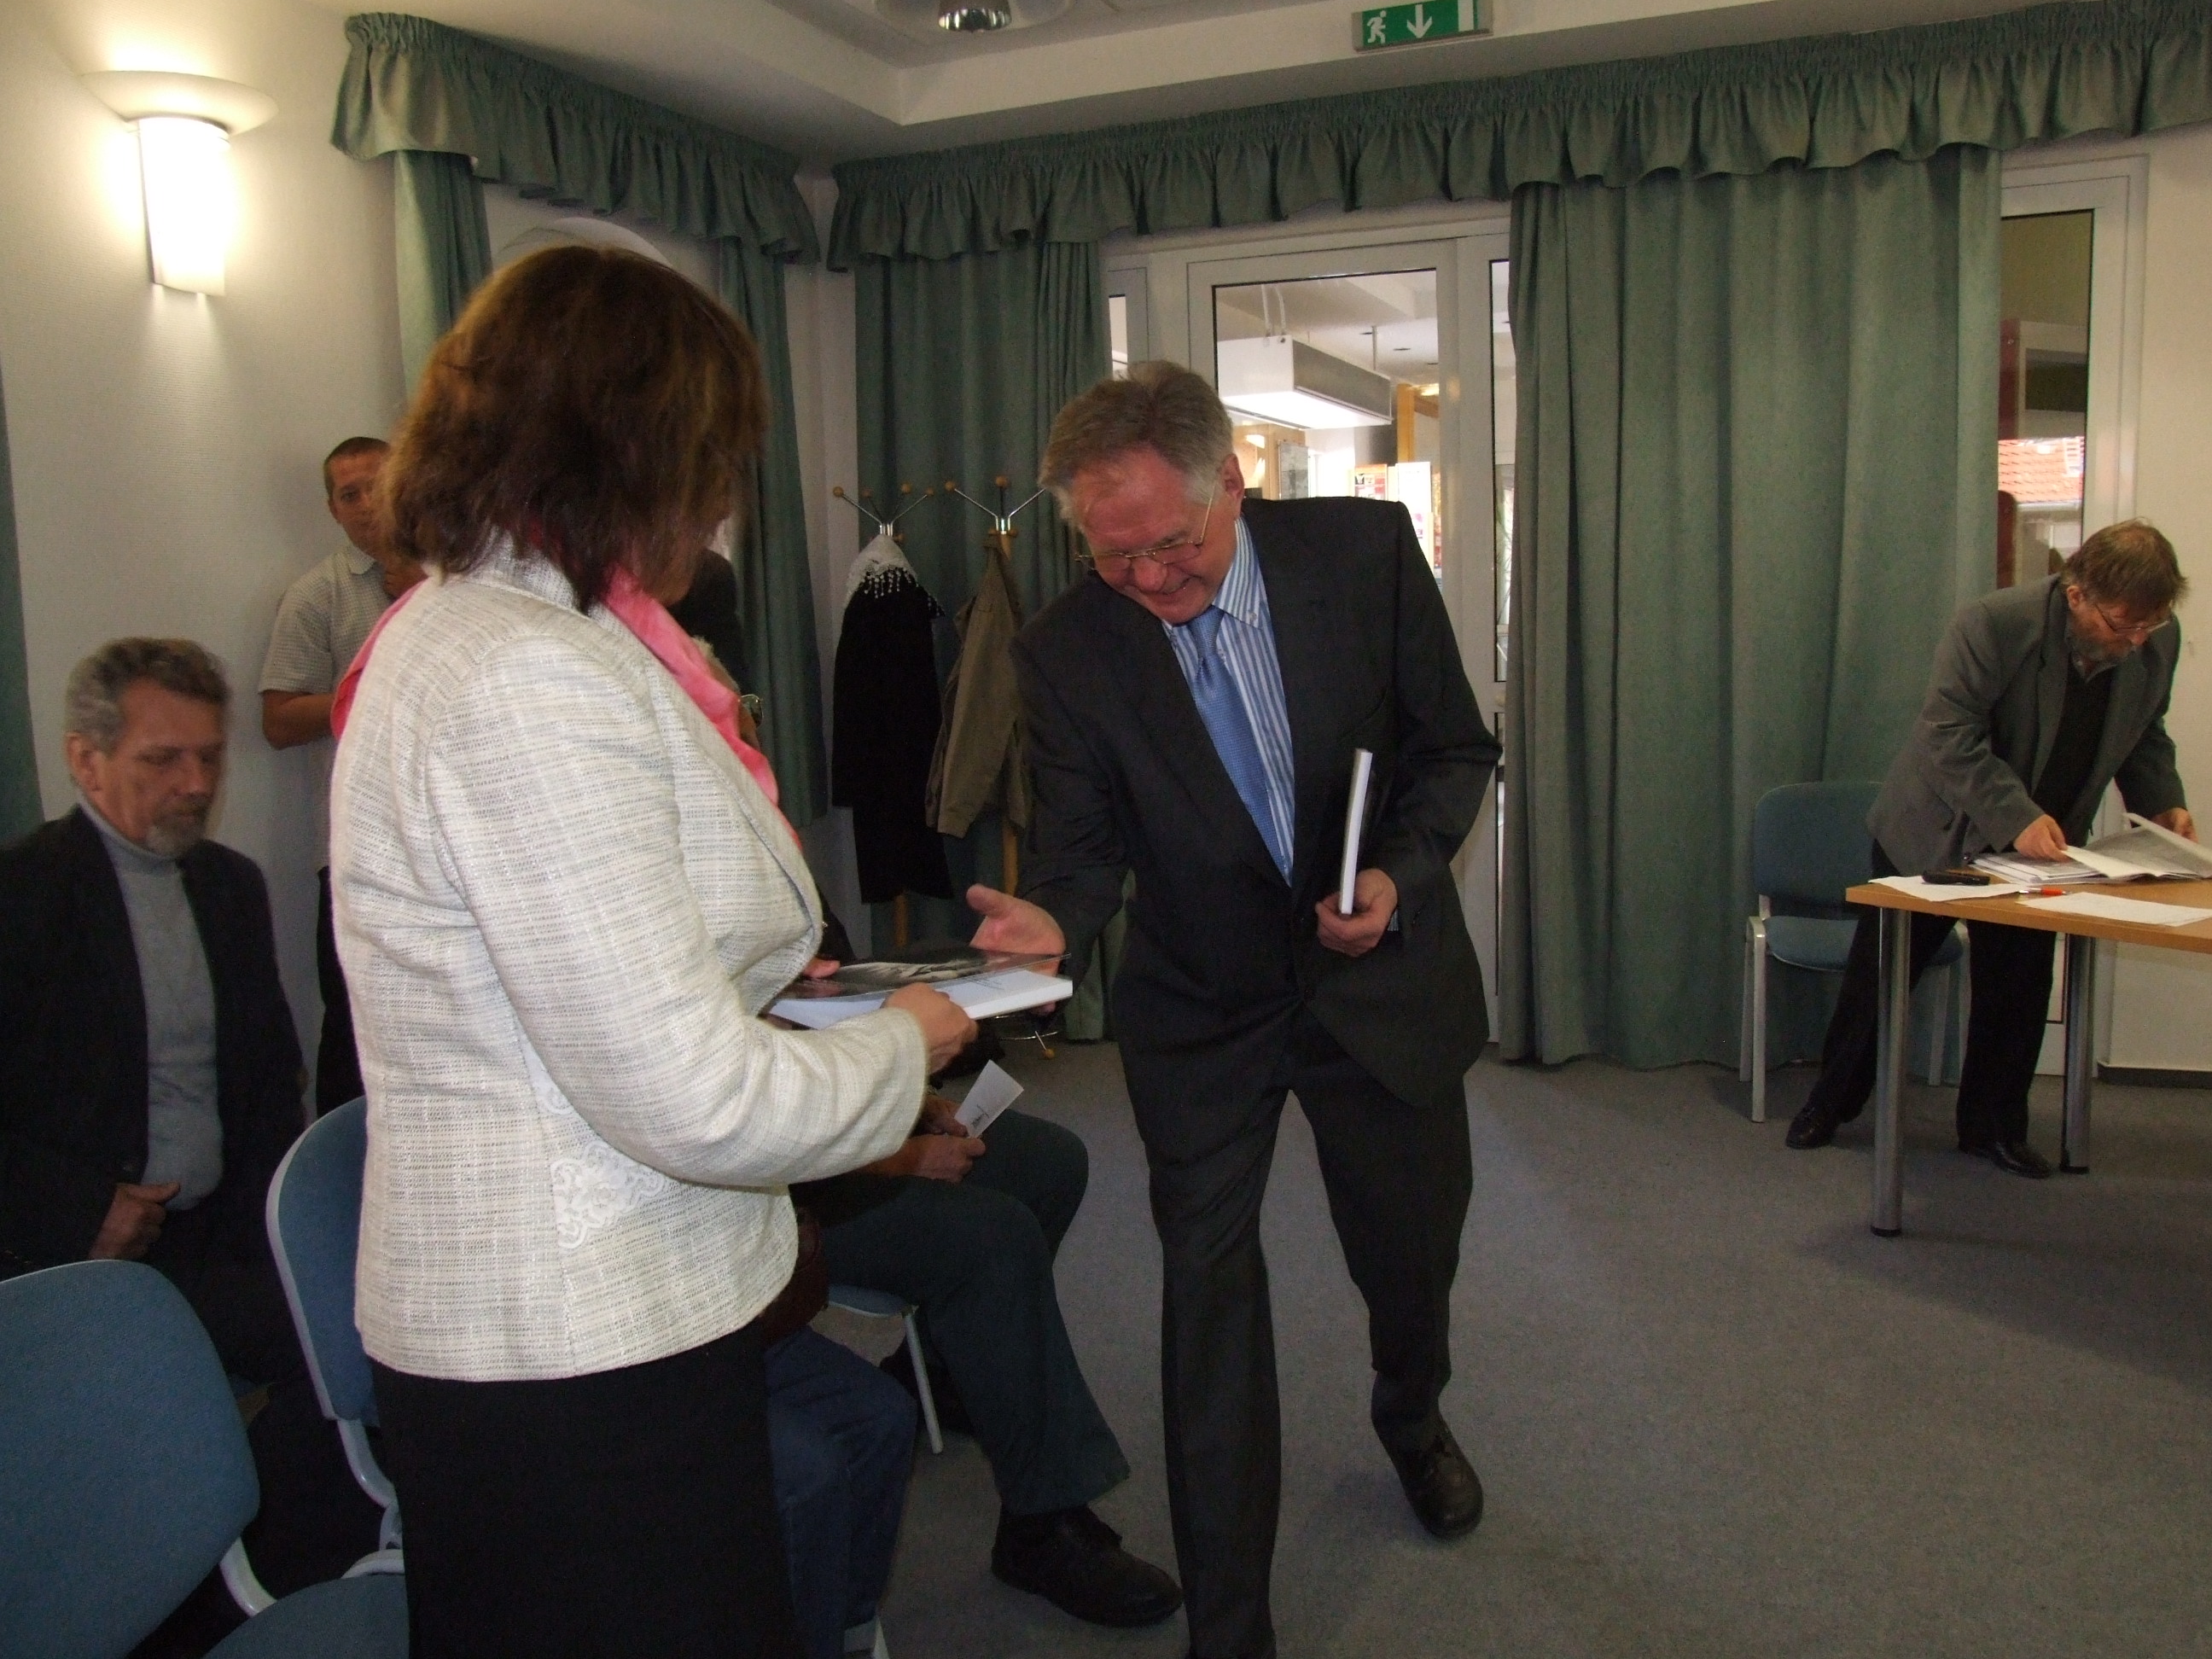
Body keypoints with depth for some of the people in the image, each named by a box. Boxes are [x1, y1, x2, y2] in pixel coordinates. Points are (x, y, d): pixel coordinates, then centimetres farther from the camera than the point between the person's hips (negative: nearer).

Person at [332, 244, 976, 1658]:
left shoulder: (459, 627, 9)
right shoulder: (531, 680, -23)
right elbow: (695, 1101, -25)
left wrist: (754, 980, 11)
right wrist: (902, 1045, -9)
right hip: (582, 1364, -10)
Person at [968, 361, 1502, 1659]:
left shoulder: (1367, 550, -14)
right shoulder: (1068, 650, -15)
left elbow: (1457, 746, -5)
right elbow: (1084, 841, -9)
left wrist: (1399, 872, -21)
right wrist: (1053, 918, -32)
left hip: (1382, 972, 2)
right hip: (1202, 1009, -1)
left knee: (1413, 1244, 20)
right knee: (1208, 1292, 0)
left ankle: (1414, 1422, 58)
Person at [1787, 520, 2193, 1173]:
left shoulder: (2158, 642, -9)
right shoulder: (1994, 622, -27)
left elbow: (2145, 735, 8)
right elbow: (1948, 734, -27)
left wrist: (2163, 802, -8)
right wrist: (2017, 817, -34)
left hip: (2041, 843, 4)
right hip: (1934, 830, -4)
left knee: (2019, 991, 8)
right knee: (1879, 972, 7)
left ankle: (1993, 1126, 26)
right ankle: (1830, 1104, 24)